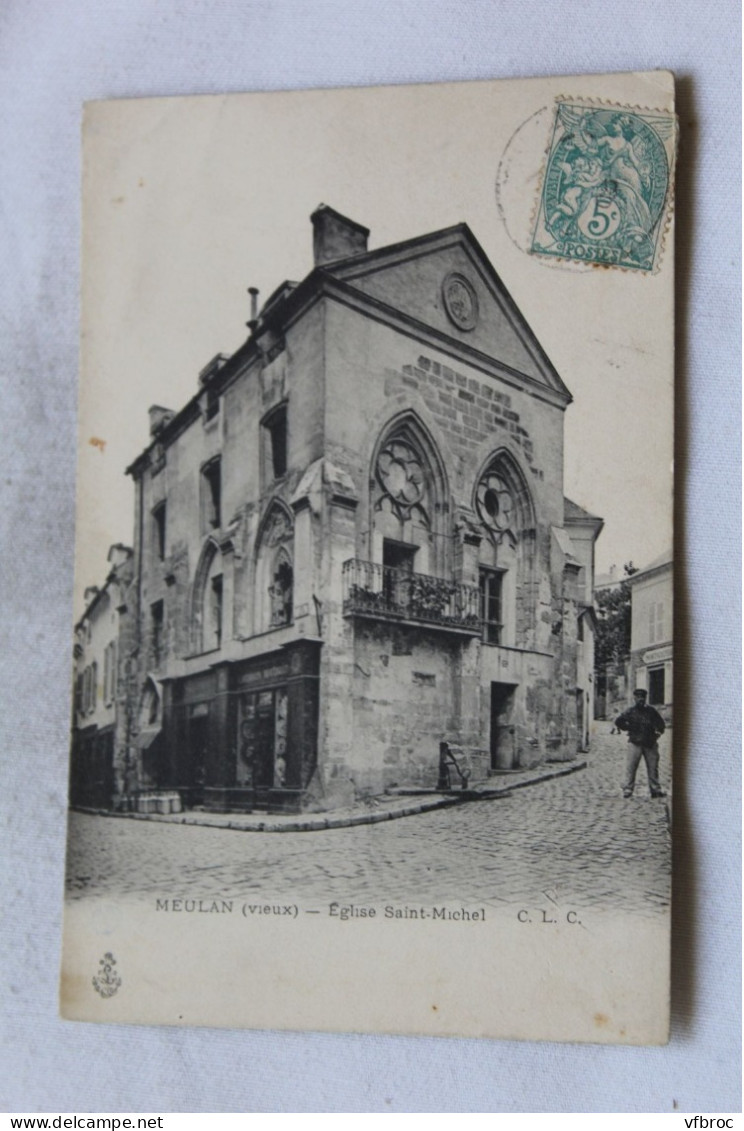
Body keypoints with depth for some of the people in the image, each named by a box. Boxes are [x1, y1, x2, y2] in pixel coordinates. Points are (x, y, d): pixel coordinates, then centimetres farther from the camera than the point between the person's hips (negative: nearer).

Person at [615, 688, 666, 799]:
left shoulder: (651, 711, 10)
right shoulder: (630, 711, 2)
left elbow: (660, 722, 21)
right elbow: (618, 721, 4)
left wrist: (659, 730, 6)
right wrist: (628, 728, 1)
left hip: (650, 743, 3)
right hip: (635, 743, -3)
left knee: (653, 767, 4)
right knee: (631, 766, -7)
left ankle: (656, 789, 11)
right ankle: (627, 789, -4)